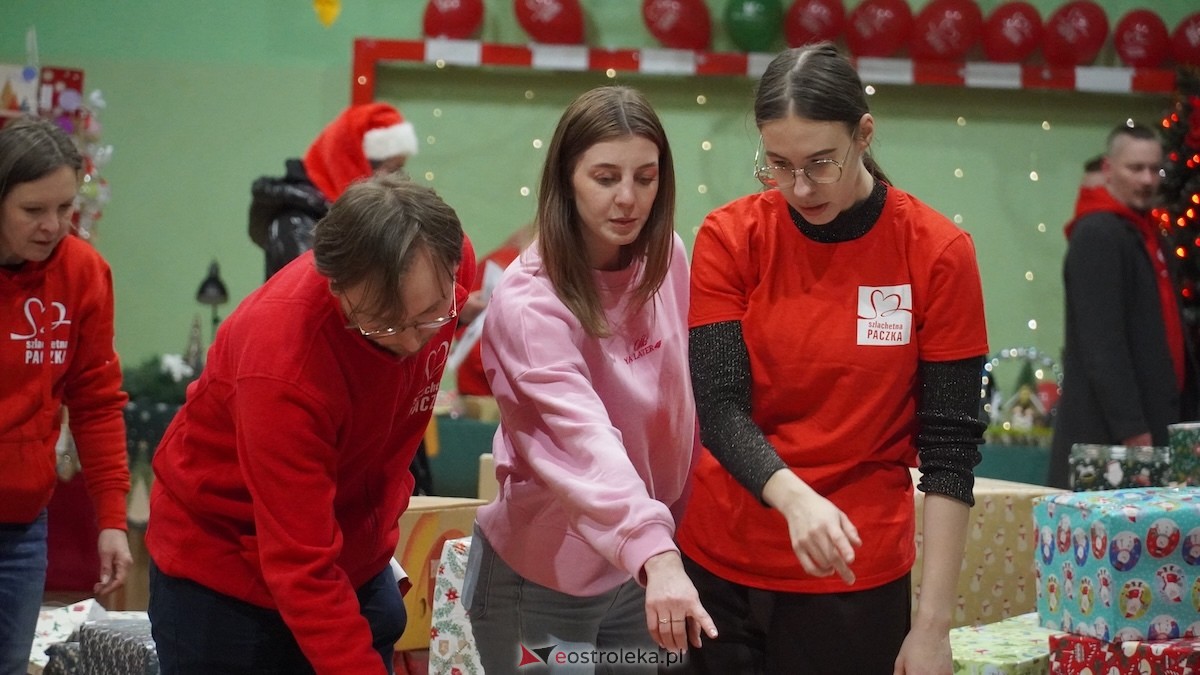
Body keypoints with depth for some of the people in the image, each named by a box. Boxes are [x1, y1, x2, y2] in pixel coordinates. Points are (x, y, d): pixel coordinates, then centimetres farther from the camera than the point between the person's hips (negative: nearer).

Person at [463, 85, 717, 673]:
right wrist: (657, 555, -50)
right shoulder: (526, 304, -23)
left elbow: (682, 402, 6)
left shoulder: (666, 257, -3)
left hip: (644, 567, 6)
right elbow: (586, 440, -37)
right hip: (545, 578, -6)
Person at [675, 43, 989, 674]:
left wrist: (933, 623, -12)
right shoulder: (728, 239, -3)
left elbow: (949, 445, -7)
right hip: (717, 563, 1)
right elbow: (720, 409, -10)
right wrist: (795, 499, -30)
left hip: (856, 579, -1)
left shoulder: (938, 253, -7)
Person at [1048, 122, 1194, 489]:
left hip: (1151, 422, 9)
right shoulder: (1098, 235, -12)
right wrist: (1130, 428, -22)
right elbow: (1102, 344, -19)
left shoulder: (1144, 233, 18)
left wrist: (1182, 414, 19)